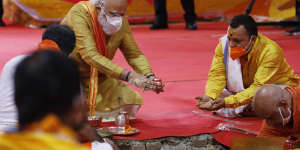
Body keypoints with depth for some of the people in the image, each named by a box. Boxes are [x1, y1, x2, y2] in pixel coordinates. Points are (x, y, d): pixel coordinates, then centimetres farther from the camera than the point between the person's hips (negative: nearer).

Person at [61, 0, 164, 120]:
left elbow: (134, 54, -6)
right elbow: (90, 55, -37)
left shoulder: (121, 21, -8)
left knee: (132, 100, -8)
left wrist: (149, 76, -28)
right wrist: (128, 75, -44)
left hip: (99, 79, 6)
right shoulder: (79, 14, -27)